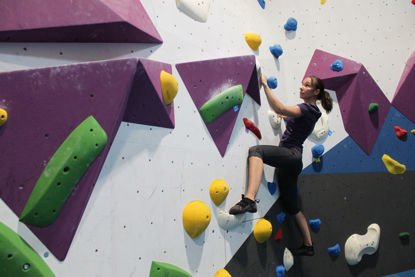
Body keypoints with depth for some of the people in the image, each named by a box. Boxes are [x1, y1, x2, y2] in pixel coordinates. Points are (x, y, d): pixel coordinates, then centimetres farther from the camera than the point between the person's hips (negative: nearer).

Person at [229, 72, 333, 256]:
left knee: (256, 150, -34)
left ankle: (249, 199, -53)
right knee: (291, 206, 17)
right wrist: (284, 117, 26)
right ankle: (308, 245, 28)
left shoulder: (307, 108, -7)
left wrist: (265, 85, -20)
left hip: (291, 155, -10)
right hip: (292, 161, 10)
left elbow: (280, 109, -23)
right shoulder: (309, 110, 21)